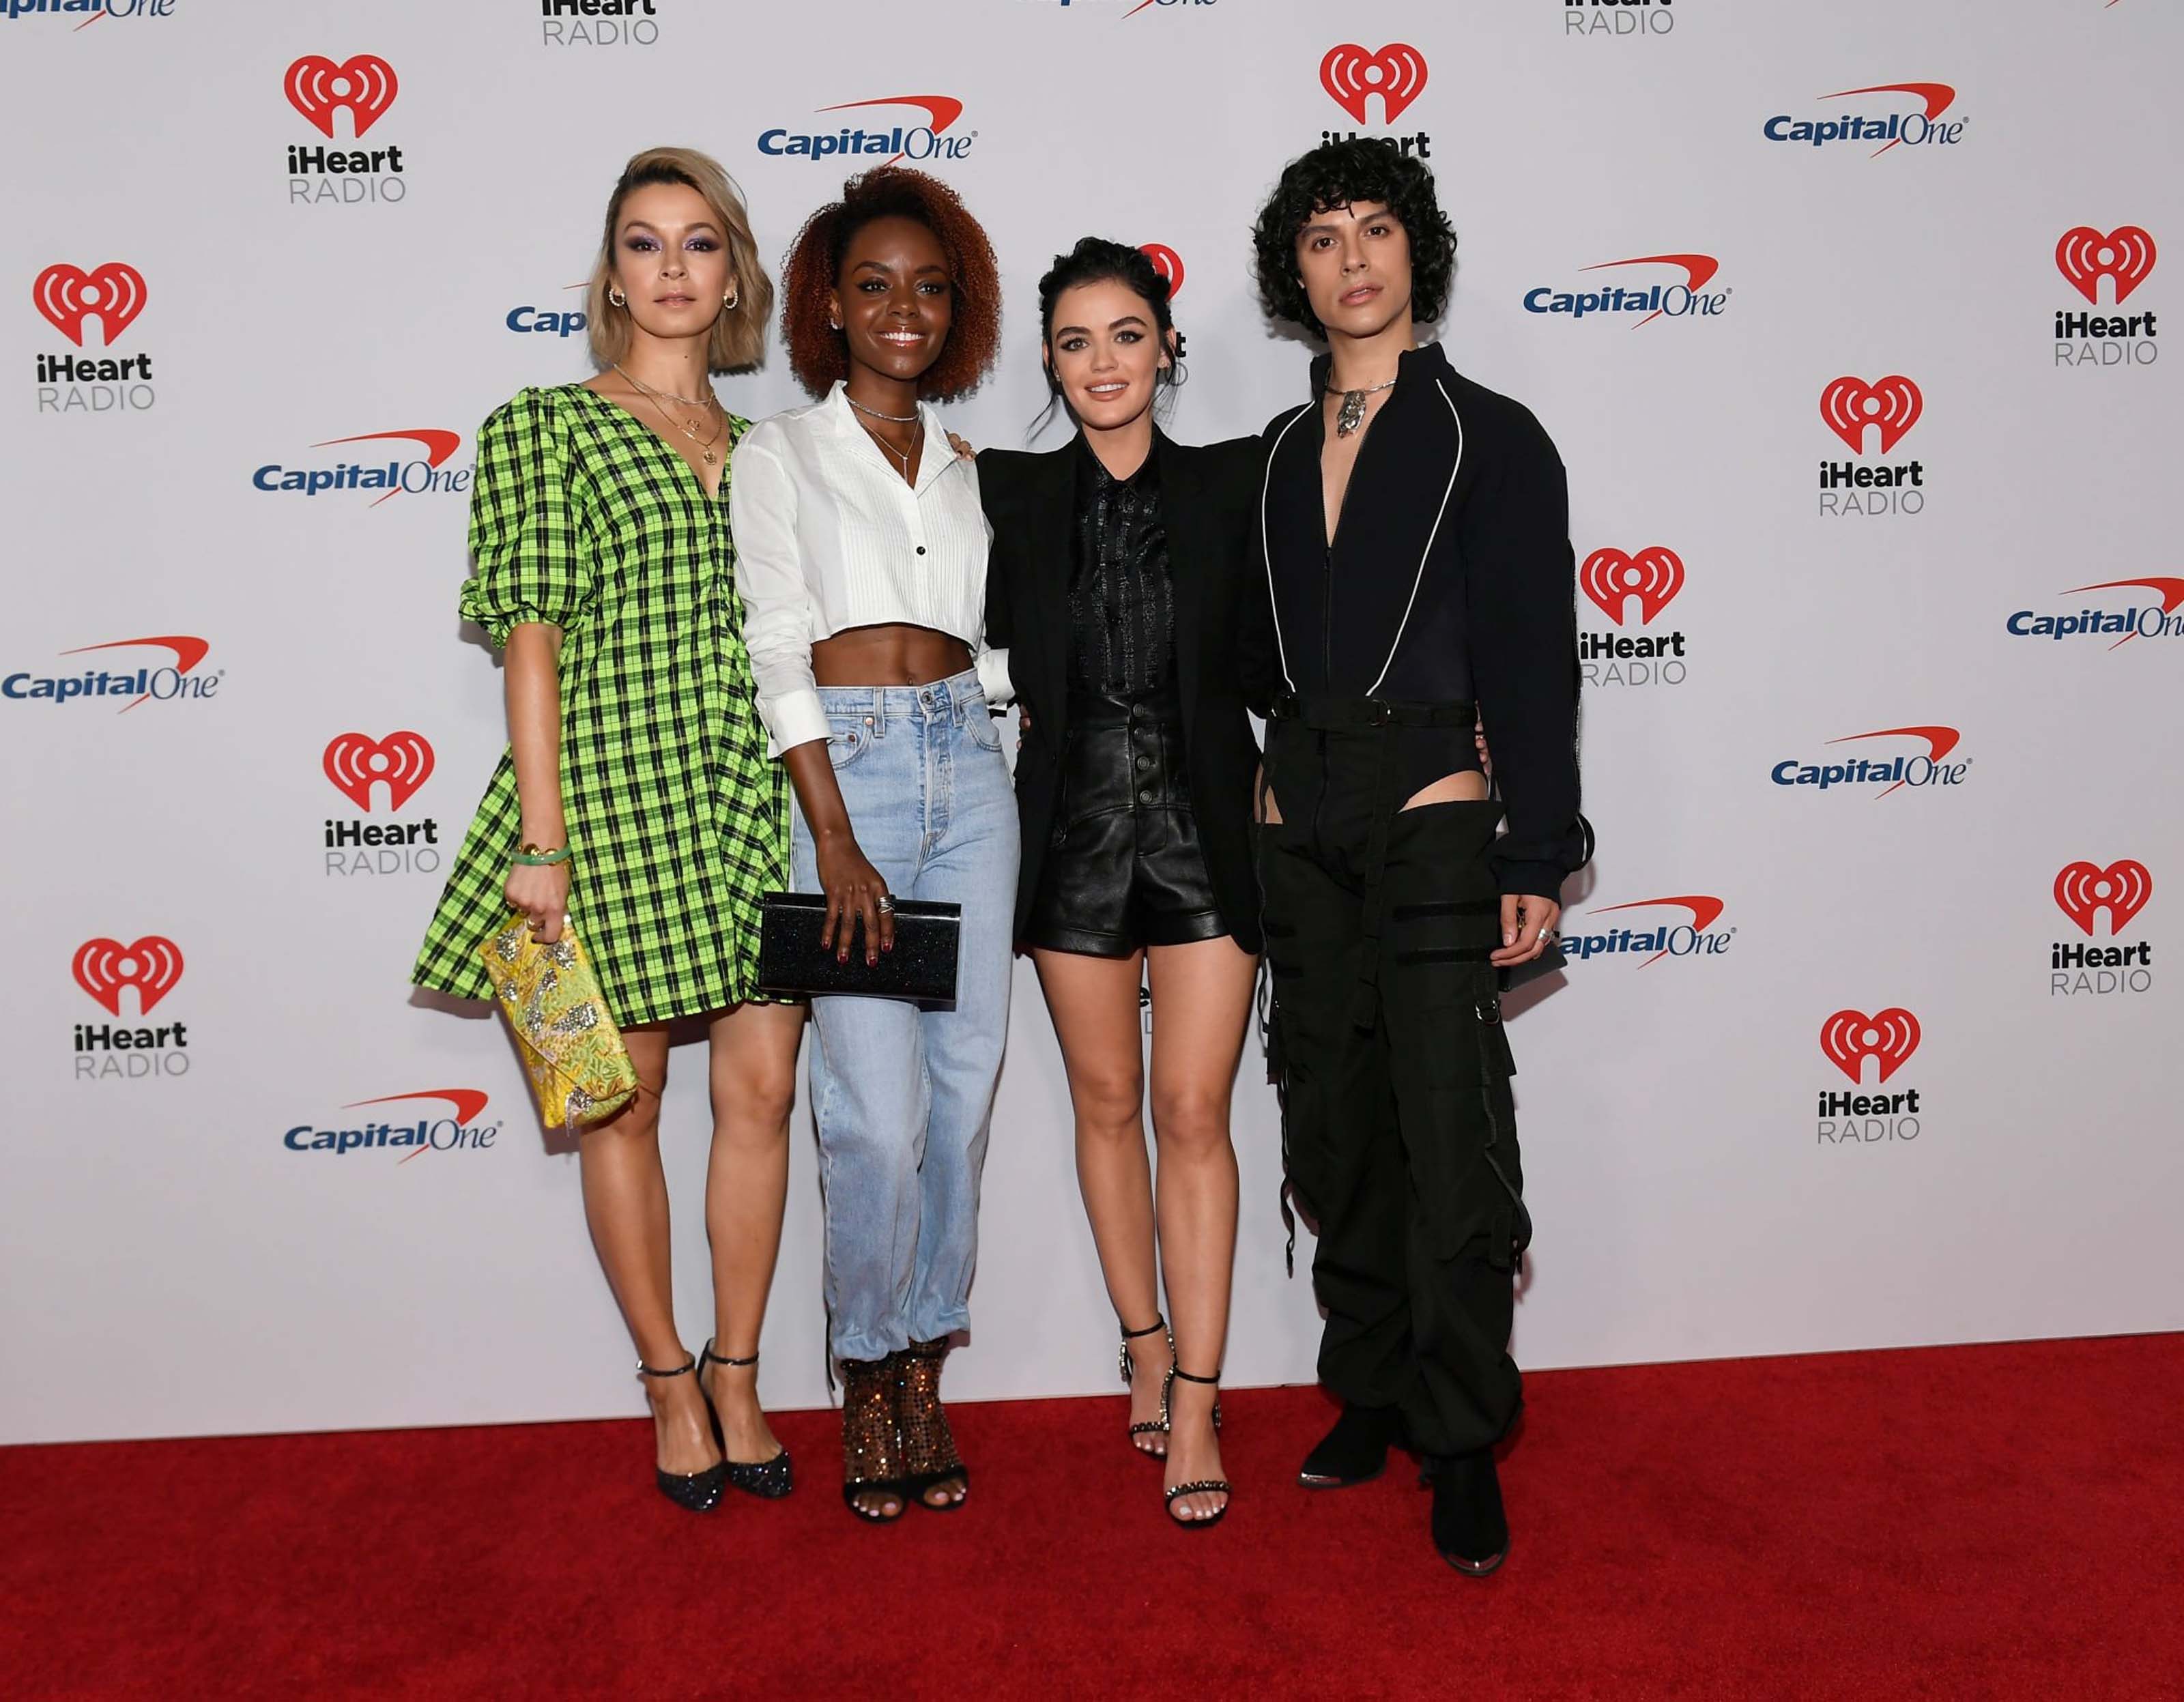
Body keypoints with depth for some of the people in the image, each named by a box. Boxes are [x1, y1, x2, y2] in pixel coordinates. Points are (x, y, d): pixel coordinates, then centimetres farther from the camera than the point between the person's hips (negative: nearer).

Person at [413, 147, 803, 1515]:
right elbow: (531, 634, -6)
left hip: (754, 791, 4)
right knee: (624, 1100, 5)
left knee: (763, 1090, 3)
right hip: (614, 784, -4)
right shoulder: (548, 426, 1)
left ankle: (738, 1384, 19)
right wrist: (541, 838, -12)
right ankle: (672, 1389, 21)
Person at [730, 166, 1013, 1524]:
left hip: (967, 766, 5)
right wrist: (837, 843, -13)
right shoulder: (780, 453, 4)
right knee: (879, 1109, -8)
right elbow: (778, 649, -5)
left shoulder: (965, 467, 17)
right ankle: (869, 1374, 14)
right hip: (841, 767, -4)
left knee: (964, 1090, 5)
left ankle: (924, 1368, 20)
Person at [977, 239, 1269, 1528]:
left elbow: (1265, 658, 3)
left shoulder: (1232, 483, 0)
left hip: (1203, 823, -1)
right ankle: (1147, 1344, 29)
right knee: (1107, 1104, 11)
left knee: (1195, 1114, -2)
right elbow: (1009, 656, 10)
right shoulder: (1013, 493, 2)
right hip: (1075, 826, 2)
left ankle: (1195, 1403, 6)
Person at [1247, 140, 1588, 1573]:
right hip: (1300, 822, 5)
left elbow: (1535, 658, -4)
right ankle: (1373, 1390, 25)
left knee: (1451, 1139, -6)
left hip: (1433, 817, -5)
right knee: (1335, 1129, 10)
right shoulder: (1280, 455, 14)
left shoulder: (1492, 438, 0)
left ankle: (1464, 1442, 7)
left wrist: (1538, 860, -10)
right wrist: (1247, 814, 8)